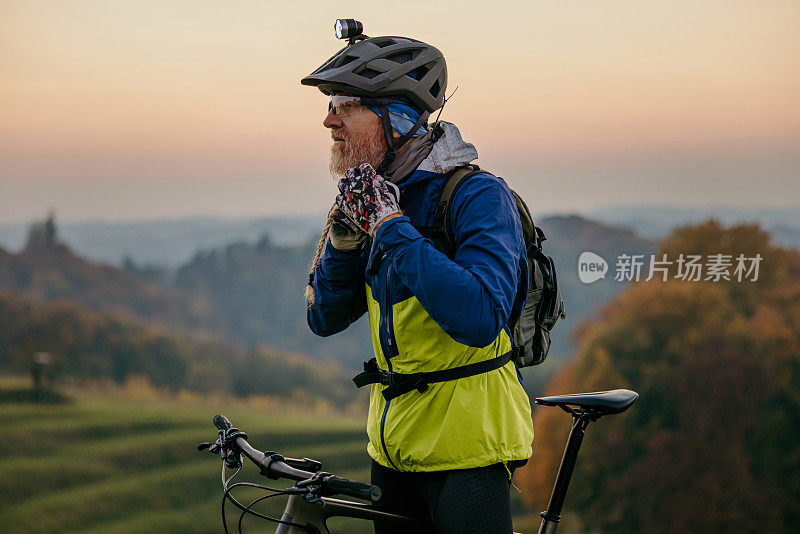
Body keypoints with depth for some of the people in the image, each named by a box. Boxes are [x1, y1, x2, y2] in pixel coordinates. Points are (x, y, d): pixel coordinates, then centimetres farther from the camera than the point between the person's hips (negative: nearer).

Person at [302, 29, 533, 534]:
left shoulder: (479, 197, -16)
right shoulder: (377, 196, 6)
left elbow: (480, 319, -30)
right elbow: (325, 318, 6)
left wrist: (392, 227, -27)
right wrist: (344, 233, -11)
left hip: (467, 444, -7)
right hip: (393, 440, 7)